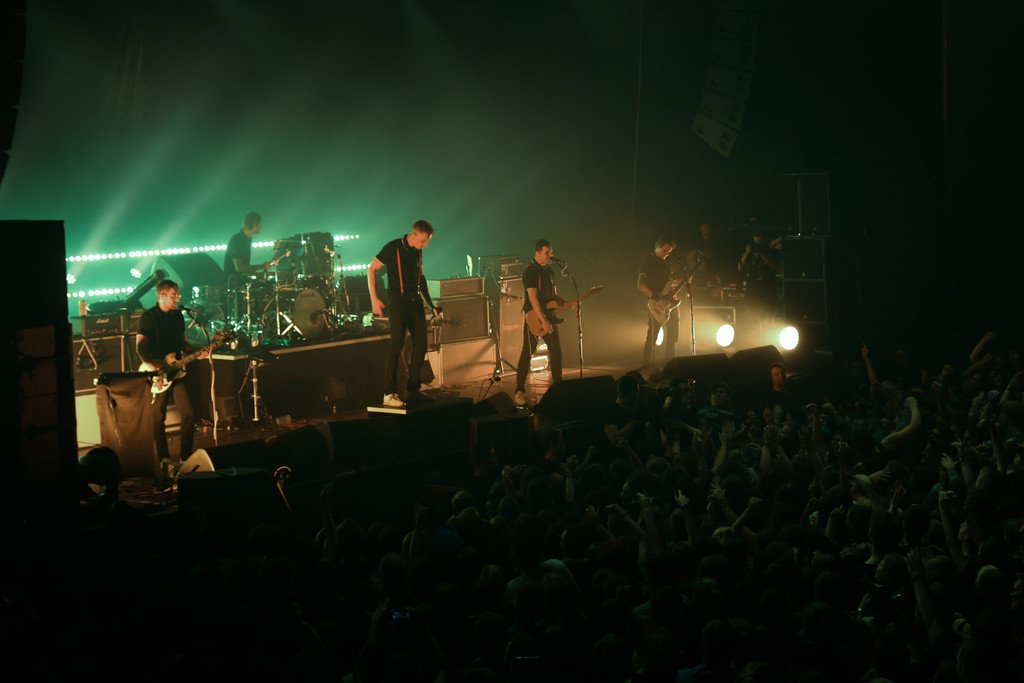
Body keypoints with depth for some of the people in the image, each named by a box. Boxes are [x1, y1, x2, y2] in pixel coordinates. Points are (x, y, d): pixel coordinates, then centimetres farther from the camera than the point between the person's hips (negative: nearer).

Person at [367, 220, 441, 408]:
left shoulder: (418, 252, 11)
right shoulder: (393, 248, -10)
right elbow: (371, 269, -7)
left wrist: (431, 304, 21)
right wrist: (374, 298, -14)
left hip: (415, 302, 7)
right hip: (398, 302, -7)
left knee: (421, 344, 5)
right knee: (397, 344, -13)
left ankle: (413, 390, 16)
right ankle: (389, 394, -12)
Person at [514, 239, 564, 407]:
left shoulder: (548, 271, 13)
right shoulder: (530, 271, -13)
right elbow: (533, 298, -21)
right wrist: (543, 320, -26)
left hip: (549, 315, 8)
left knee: (556, 350, 8)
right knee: (527, 353, -5)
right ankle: (519, 392, -1)